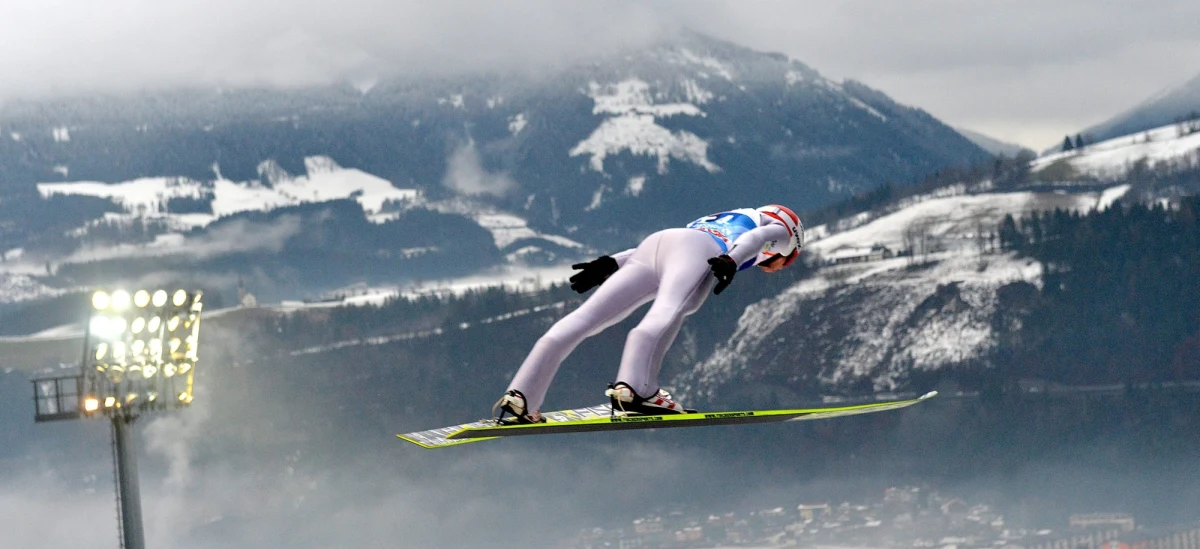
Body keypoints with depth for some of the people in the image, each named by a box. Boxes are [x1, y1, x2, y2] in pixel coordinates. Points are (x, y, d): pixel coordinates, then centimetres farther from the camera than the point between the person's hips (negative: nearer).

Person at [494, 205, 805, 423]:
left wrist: (610, 264, 20)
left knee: (584, 319, -6)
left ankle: (520, 398, -16)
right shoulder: (780, 228, 30)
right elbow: (755, 238, 4)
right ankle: (633, 388, -57)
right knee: (666, 312, -31)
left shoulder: (718, 222, 45)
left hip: (649, 247, 6)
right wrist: (731, 261, -14)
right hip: (694, 251, -6)